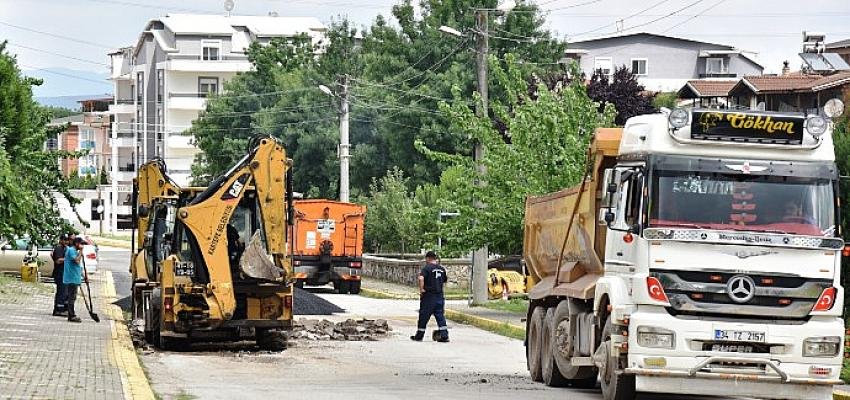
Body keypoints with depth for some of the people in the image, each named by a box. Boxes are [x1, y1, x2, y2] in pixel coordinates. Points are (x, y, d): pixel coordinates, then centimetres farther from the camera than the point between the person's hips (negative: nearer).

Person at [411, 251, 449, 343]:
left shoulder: (427, 268, -9)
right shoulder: (442, 269, 10)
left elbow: (421, 278, -25)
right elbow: (445, 280, 21)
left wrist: (421, 289, -16)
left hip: (429, 295, -5)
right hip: (440, 295, 5)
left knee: (424, 316, 5)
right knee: (440, 316, 6)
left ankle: (419, 336, 14)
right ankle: (444, 336, -3)